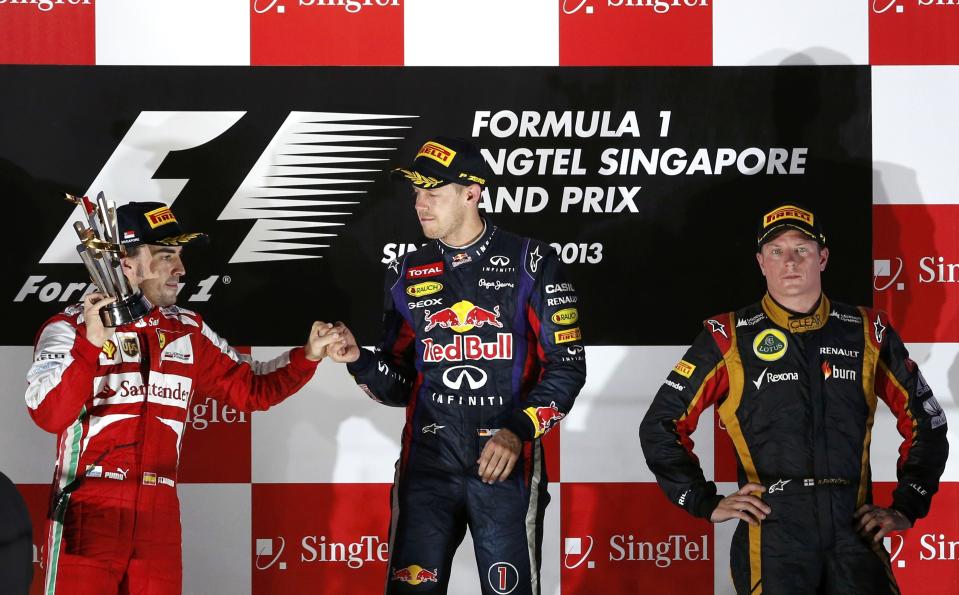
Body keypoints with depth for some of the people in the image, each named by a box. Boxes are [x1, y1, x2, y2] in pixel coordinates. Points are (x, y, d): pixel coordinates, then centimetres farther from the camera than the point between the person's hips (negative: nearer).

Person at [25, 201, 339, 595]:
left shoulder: (187, 332, 11)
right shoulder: (71, 327, -6)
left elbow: (251, 389, 14)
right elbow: (49, 415, -19)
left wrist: (308, 356, 0)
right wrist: (91, 344, -29)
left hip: (159, 517, 5)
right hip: (88, 515, -5)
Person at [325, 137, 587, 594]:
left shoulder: (529, 262, -1)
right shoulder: (407, 274, 11)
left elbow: (567, 364, -3)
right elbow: (400, 384, 15)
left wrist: (518, 432, -14)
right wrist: (359, 360, -5)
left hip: (506, 464, -3)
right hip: (427, 462, 3)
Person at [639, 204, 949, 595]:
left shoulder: (868, 332, 10)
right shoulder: (729, 338, 4)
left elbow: (925, 420, 19)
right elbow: (661, 425, 8)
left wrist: (907, 506, 12)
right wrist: (706, 503, 2)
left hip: (855, 530, 2)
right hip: (772, 529, -2)